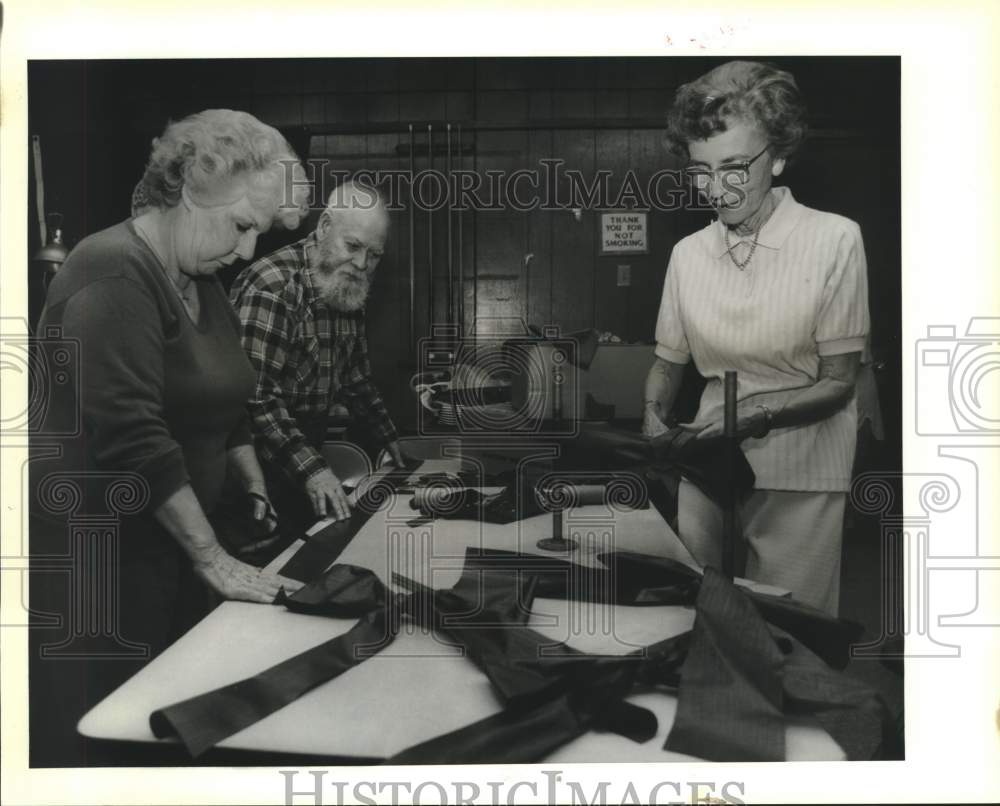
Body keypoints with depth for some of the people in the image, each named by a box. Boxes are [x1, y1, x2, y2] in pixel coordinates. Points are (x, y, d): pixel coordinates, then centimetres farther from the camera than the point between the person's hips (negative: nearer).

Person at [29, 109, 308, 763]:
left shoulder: (200, 279, 9)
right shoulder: (114, 274, -19)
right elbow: (133, 436, -25)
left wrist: (258, 491, 10)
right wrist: (215, 560, -21)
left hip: (166, 544, 8)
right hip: (97, 555, -8)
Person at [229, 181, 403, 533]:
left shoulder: (349, 292, 6)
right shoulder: (272, 287, -20)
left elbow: (357, 378, 16)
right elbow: (255, 394, -28)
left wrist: (390, 441, 11)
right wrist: (309, 467, -34)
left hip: (310, 449, 7)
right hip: (262, 461, -7)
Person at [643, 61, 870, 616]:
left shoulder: (834, 240, -8)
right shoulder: (688, 254, 3)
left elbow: (837, 384, -7)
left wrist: (758, 415, -22)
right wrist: (654, 416, -6)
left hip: (801, 478, -3)